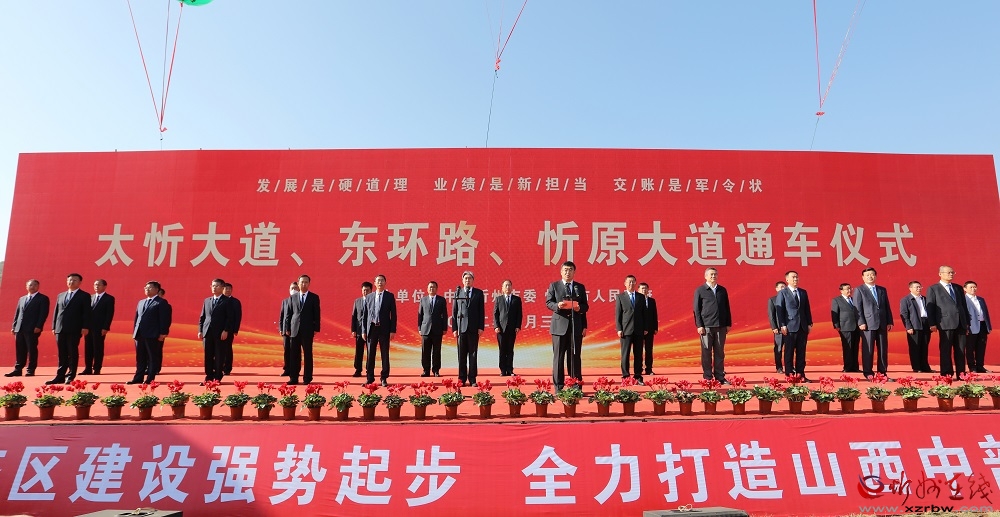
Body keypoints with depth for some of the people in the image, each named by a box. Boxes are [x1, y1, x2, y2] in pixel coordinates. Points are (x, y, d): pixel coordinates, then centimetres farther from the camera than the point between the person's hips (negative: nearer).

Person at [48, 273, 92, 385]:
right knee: (62, 354, 7)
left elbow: (86, 313, -5)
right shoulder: (60, 296, 18)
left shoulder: (84, 296, 2)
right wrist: (54, 327, 11)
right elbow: (56, 312, 18)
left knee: (73, 353, -2)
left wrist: (85, 327, -13)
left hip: (74, 329, -5)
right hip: (60, 329, 5)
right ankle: (60, 376, 10)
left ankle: (70, 377, 3)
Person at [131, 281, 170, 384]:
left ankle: (150, 379, 4)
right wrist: (134, 332, 14)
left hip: (153, 335, -7)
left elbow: (165, 319, -9)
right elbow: (136, 318, 22)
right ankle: (138, 377, 16)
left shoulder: (161, 303, -3)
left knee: (153, 357, -1)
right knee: (140, 358, 10)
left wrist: (163, 333, -16)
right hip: (140, 334, 7)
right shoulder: (141, 302, 20)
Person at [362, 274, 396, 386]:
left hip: (384, 329, -2)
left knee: (384, 354, 2)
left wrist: (393, 331, -6)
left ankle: (384, 378, 9)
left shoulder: (390, 296, 2)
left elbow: (393, 314, 0)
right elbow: (365, 314, 9)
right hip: (371, 328, 2)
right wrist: (364, 331, 3)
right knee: (370, 354, 6)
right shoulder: (369, 297, 9)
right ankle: (370, 377, 14)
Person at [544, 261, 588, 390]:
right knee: (558, 356, 1)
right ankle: (558, 386, 6)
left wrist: (580, 308, -9)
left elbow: (586, 306, 12)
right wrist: (557, 305, -17)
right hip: (559, 325, -2)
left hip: (576, 326, 2)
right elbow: (548, 303, 2)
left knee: (575, 356, 4)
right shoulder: (554, 286, 7)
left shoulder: (580, 287, 13)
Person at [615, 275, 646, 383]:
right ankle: (625, 376, 3)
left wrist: (645, 328, 5)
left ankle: (638, 376, 8)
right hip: (626, 330, -2)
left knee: (638, 354, 4)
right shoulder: (620, 297, 5)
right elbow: (617, 314, 2)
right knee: (625, 354, -1)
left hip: (639, 330, 2)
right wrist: (619, 329, -6)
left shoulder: (641, 297, 12)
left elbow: (644, 313, 12)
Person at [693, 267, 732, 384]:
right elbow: (697, 309, -1)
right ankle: (707, 377, 5)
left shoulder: (722, 290, 13)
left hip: (721, 326, 3)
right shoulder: (700, 290, 3)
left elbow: (727, 308, 14)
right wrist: (699, 325, -8)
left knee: (719, 353, 6)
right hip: (706, 326, -3)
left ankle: (720, 377, 12)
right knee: (706, 353, 1)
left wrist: (728, 324, 9)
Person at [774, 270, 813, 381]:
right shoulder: (782, 293, 0)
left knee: (801, 352, 6)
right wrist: (782, 325, -13)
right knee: (789, 352, 0)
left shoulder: (803, 292, 15)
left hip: (803, 326, 5)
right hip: (790, 326, -5)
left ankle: (801, 374, 10)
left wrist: (809, 323, 7)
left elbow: (807, 309, 15)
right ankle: (789, 374, 3)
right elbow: (779, 310, -5)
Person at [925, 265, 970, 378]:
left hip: (960, 323, 5)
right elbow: (930, 307, -1)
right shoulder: (933, 289, 4)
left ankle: (961, 374, 10)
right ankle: (946, 375, -1)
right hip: (945, 323, -5)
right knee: (946, 350, -3)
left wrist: (967, 322, 13)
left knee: (961, 351, 5)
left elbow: (964, 305, 19)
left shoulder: (958, 288, 19)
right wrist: (932, 324, -9)